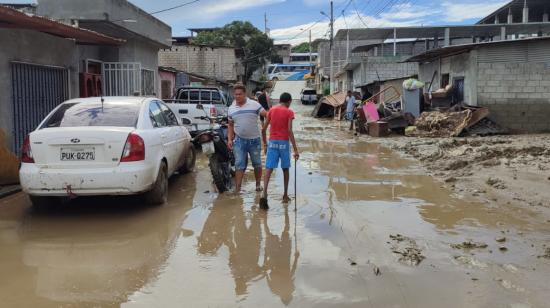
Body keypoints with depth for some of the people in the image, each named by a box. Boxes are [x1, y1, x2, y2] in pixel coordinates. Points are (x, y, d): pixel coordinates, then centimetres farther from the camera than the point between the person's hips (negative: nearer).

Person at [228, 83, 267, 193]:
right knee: (239, 164, -2)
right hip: (239, 140, 2)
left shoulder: (254, 105, -6)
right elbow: (231, 125, 14)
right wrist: (229, 139, 5)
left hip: (254, 139, -1)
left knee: (257, 163, 12)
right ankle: (237, 188, -1)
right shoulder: (231, 109, 6)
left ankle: (258, 184, 29)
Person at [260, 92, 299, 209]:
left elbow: (263, 129, 5)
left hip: (272, 142, 2)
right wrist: (295, 149, -13)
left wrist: (264, 144, 18)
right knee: (285, 169, 14)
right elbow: (290, 131, -13)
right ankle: (285, 195, 22)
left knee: (269, 169, -4)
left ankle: (264, 194, -23)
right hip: (284, 143, -2)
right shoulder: (289, 112, -4)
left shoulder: (271, 110, 8)